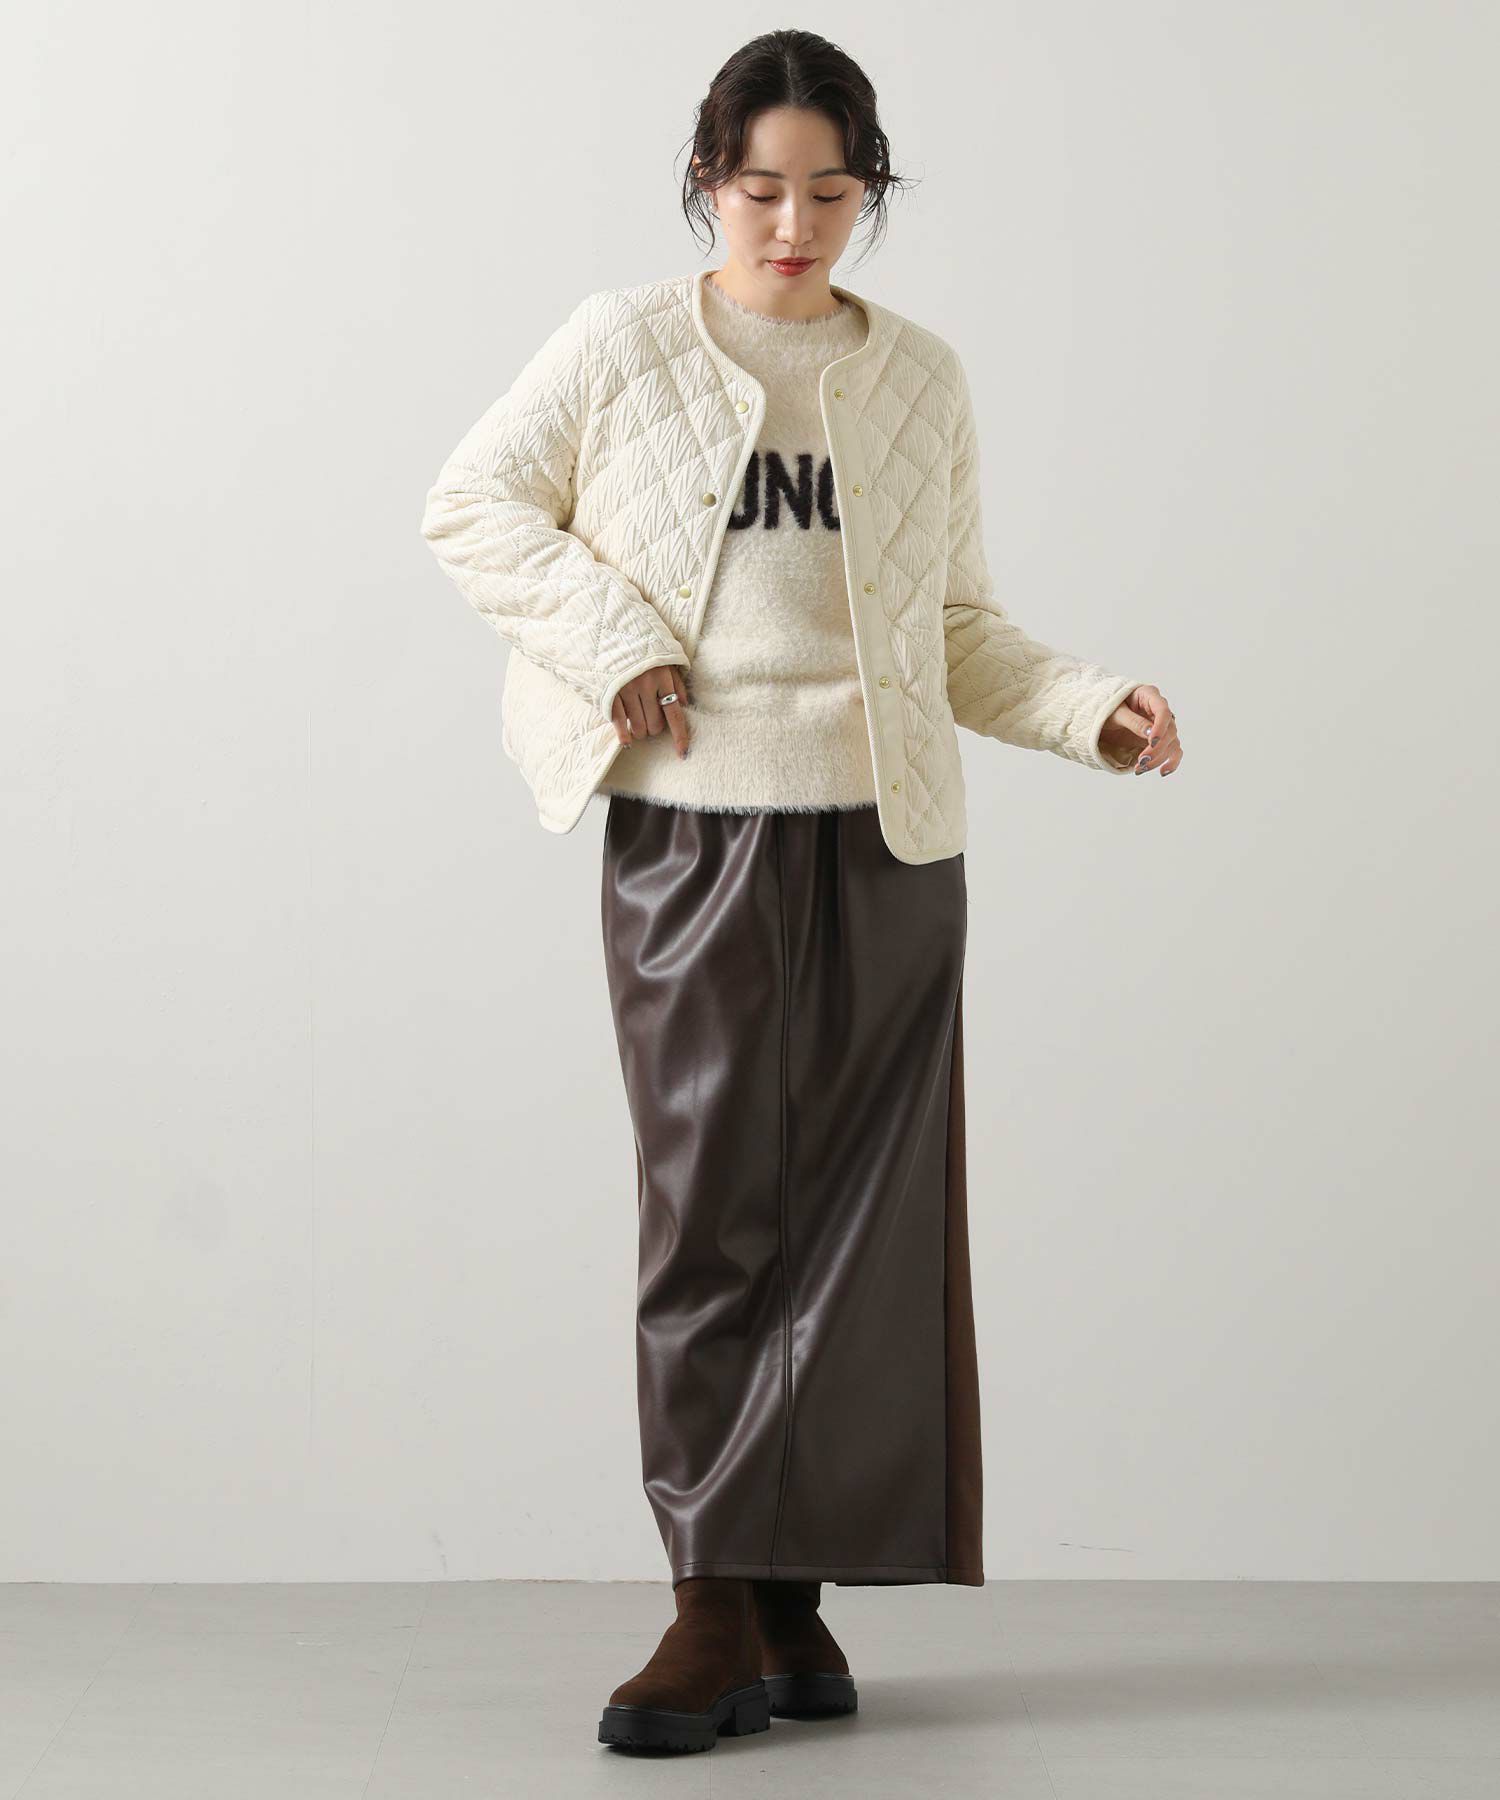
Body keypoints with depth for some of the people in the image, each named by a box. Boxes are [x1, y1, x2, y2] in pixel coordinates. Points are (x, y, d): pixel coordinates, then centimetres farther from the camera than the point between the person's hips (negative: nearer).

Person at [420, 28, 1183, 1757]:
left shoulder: (920, 379, 10)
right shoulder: (625, 342, 2)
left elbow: (959, 627, 15)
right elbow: (472, 502, 6)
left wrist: (1091, 710, -2)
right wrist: (612, 641, -7)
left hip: (884, 840, 2)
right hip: (692, 834, -2)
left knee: (857, 1218, 1)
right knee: (711, 1209, -2)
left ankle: (792, 1595, 10)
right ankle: (723, 1610, 3)